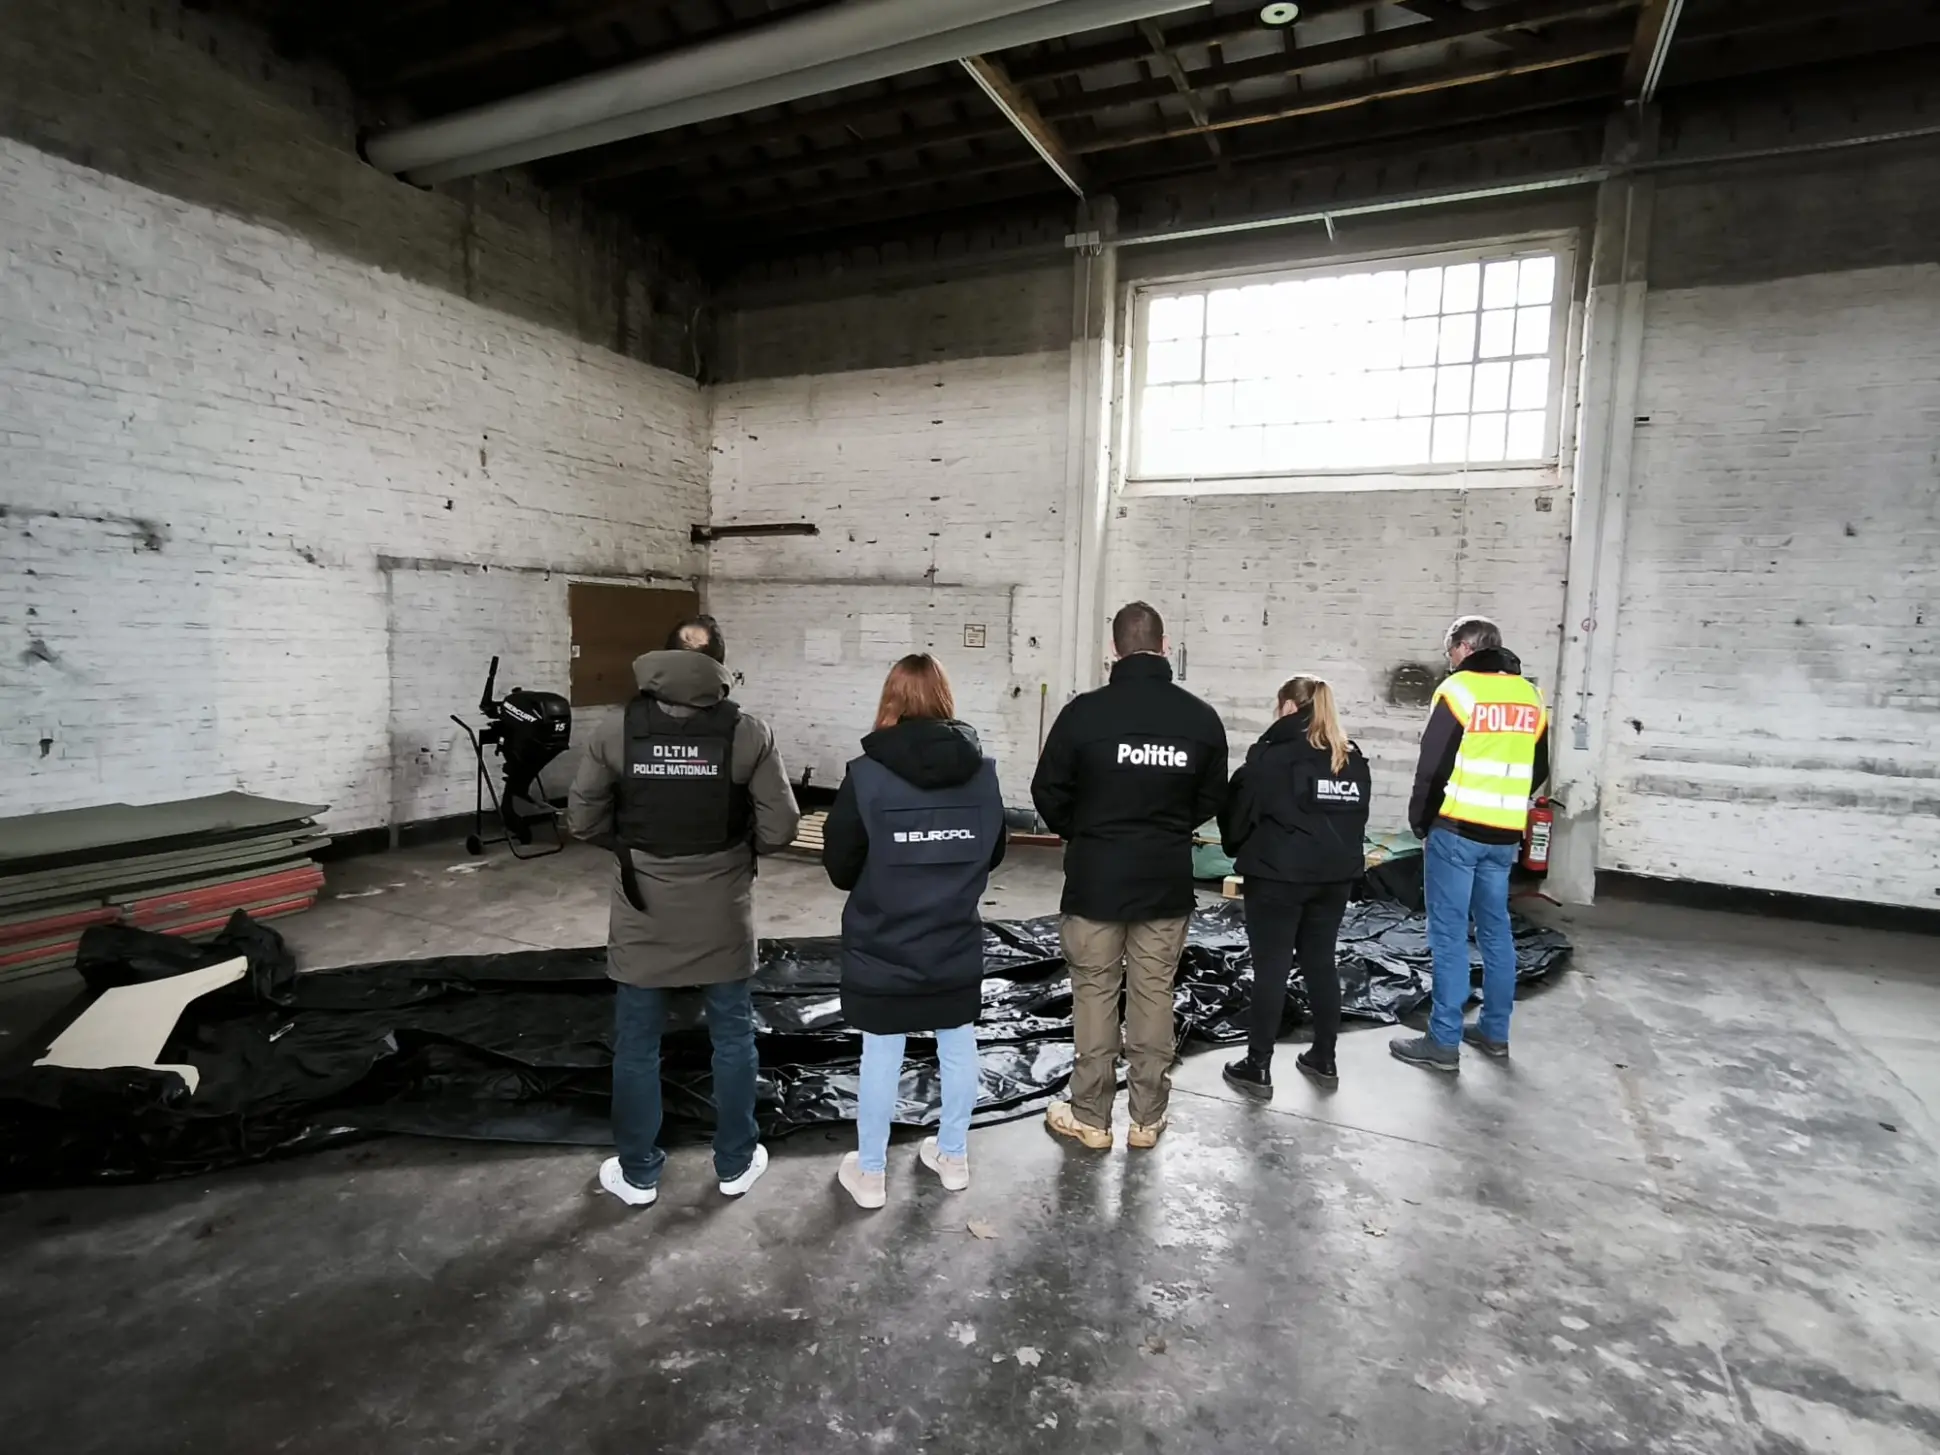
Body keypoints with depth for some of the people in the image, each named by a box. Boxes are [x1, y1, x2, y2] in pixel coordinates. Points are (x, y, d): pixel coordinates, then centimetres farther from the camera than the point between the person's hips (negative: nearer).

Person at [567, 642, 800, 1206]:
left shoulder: (617, 734, -10)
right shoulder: (748, 735, -14)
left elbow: (582, 819, -2)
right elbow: (779, 827, -12)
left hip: (643, 914, 1)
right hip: (722, 915, 0)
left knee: (636, 1045, 17)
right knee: (733, 1039, 17)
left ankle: (637, 1174, 32)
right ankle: (735, 1164, 32)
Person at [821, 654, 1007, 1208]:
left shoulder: (867, 774, -17)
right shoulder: (981, 770, -6)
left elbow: (839, 865, -9)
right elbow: (994, 854, 5)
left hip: (882, 948, -3)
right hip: (957, 945, 3)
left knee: (881, 1057, 11)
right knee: (958, 1047, 18)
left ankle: (869, 1173, 28)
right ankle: (953, 1156, 36)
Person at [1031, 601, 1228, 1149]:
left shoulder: (1085, 711, -13)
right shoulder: (1202, 717, -4)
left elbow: (1048, 793, -6)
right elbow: (1212, 799, 6)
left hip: (1095, 878, -2)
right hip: (1168, 881, 3)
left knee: (1094, 994, 9)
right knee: (1154, 995, 12)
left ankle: (1090, 1118, 20)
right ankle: (1147, 1119, 24)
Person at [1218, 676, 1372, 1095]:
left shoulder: (1272, 755, -11)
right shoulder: (1353, 760, 9)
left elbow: (1240, 810, -7)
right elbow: (1357, 816, 13)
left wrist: (1236, 848, 11)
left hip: (1278, 875, -6)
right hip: (1335, 876, 6)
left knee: (1271, 968, 1)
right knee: (1321, 963, 16)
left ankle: (1258, 1067, 8)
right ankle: (1324, 1059, 26)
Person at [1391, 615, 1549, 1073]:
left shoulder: (1460, 688, -9)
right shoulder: (1531, 696, 11)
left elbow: (1432, 764, -11)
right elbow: (1538, 769, 16)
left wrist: (1420, 820, 1)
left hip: (1455, 831, -7)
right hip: (1504, 836, 7)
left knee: (1450, 935, -2)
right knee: (1495, 931, 15)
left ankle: (1444, 1042, 3)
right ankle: (1495, 1031, 25)